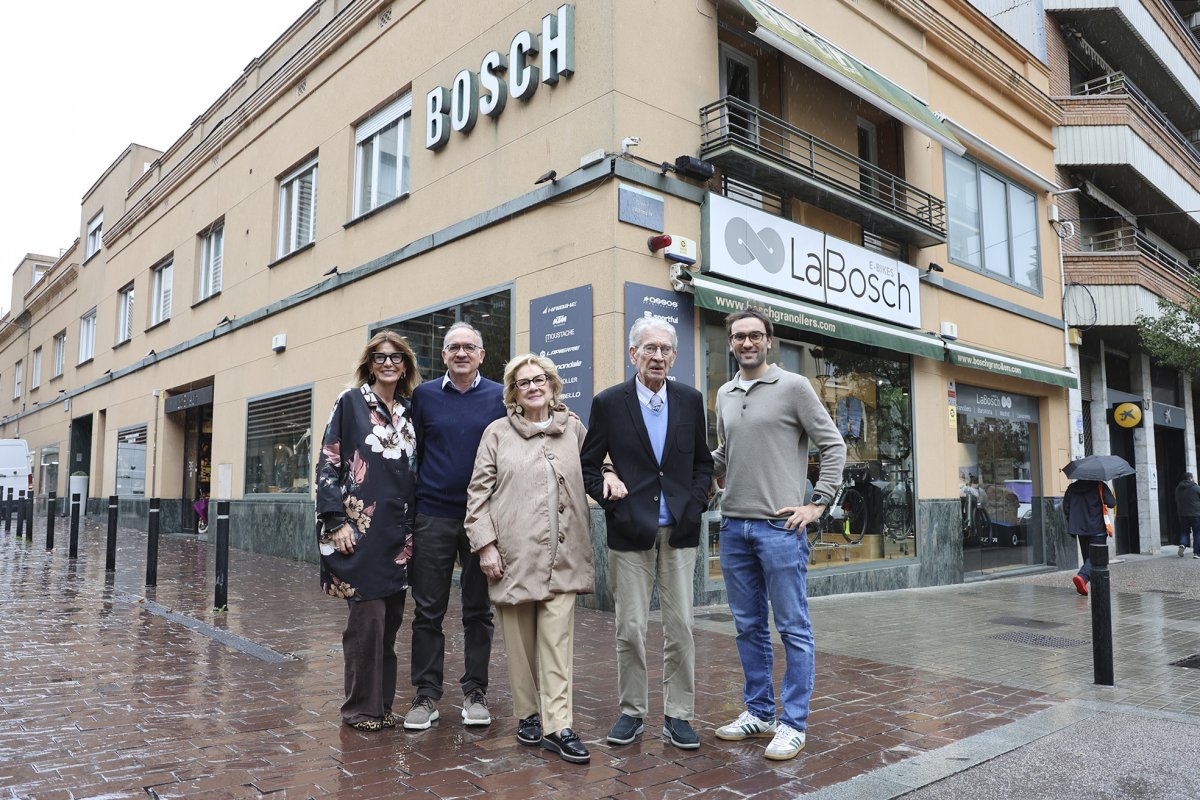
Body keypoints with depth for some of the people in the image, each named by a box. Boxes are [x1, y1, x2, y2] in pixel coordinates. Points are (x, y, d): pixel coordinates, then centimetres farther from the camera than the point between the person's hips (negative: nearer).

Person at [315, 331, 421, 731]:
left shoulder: (408, 412, 14)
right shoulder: (351, 402, 0)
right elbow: (328, 463, -5)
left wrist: (412, 527, 12)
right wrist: (337, 521, -12)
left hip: (399, 531, 5)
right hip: (360, 527, -5)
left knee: (391, 617, 8)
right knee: (368, 616, -4)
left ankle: (382, 703, 21)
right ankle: (361, 708, 12)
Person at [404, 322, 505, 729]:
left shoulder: (500, 397, 3)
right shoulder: (424, 395, 6)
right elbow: (411, 454, 7)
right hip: (433, 517, 1)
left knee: (479, 611, 8)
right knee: (428, 611, 5)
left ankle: (475, 692, 20)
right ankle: (426, 694, 17)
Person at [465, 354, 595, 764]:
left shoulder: (574, 429, 9)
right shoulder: (497, 433, 4)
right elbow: (478, 491, 2)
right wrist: (485, 543, -5)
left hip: (562, 556, 1)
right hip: (513, 554, -1)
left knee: (558, 640, -3)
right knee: (520, 641, 8)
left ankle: (556, 726, 2)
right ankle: (527, 714, 24)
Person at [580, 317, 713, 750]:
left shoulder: (690, 400, 5)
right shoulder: (608, 402, -2)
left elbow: (703, 462, 12)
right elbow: (588, 464, 5)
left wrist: (695, 504, 0)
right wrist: (608, 496, -9)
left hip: (679, 532, 2)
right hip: (630, 533, -2)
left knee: (680, 627, 6)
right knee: (629, 629, 5)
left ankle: (678, 715, 19)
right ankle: (631, 712, 22)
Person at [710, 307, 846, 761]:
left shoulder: (793, 387, -3)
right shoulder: (724, 396, 13)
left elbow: (833, 446, -3)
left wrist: (817, 503, -8)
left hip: (780, 526, -6)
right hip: (733, 527, 6)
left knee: (793, 629, 2)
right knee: (749, 627, 14)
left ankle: (793, 724, 13)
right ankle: (758, 713, 27)